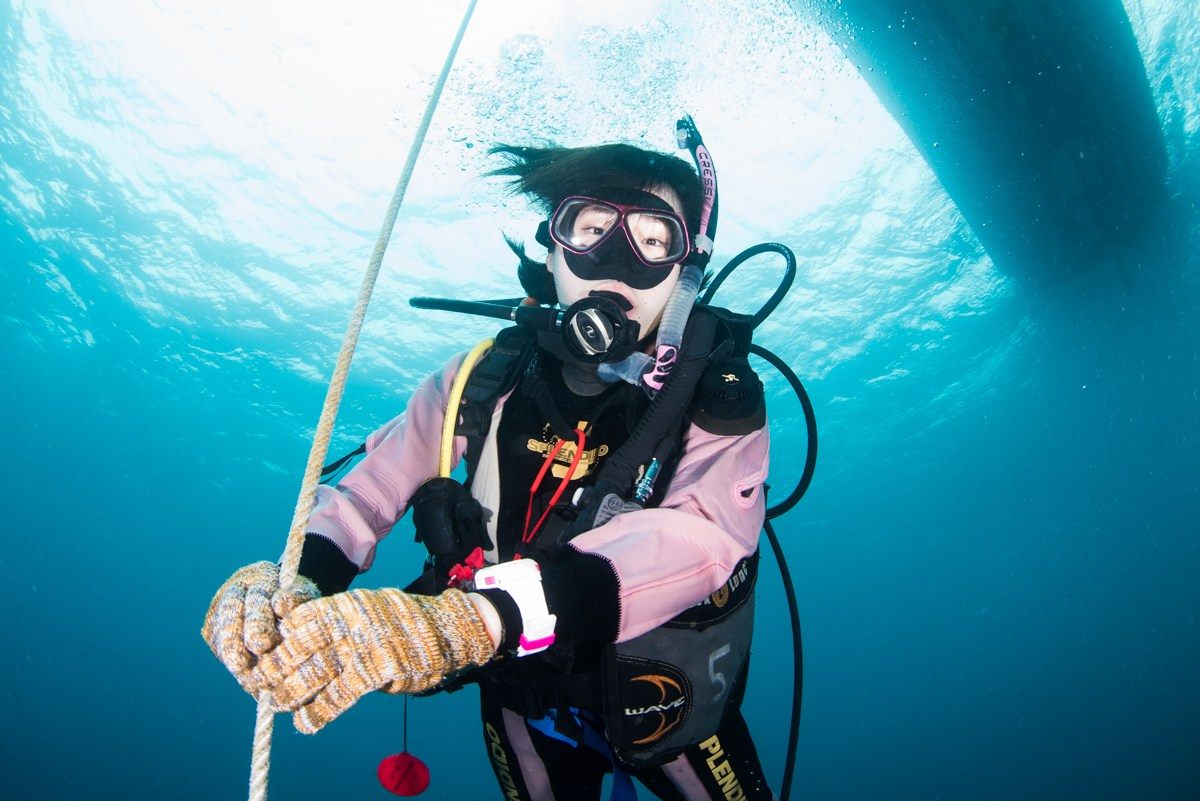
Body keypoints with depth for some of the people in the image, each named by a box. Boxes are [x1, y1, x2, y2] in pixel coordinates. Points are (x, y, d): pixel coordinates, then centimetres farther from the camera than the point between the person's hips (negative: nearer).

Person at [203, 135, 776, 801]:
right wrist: (295, 579, -34)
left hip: (664, 707, -2)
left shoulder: (720, 400, -21)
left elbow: (697, 540, -40)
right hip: (524, 702, 2)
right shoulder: (485, 378, -11)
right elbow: (369, 488, -10)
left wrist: (472, 620, -55)